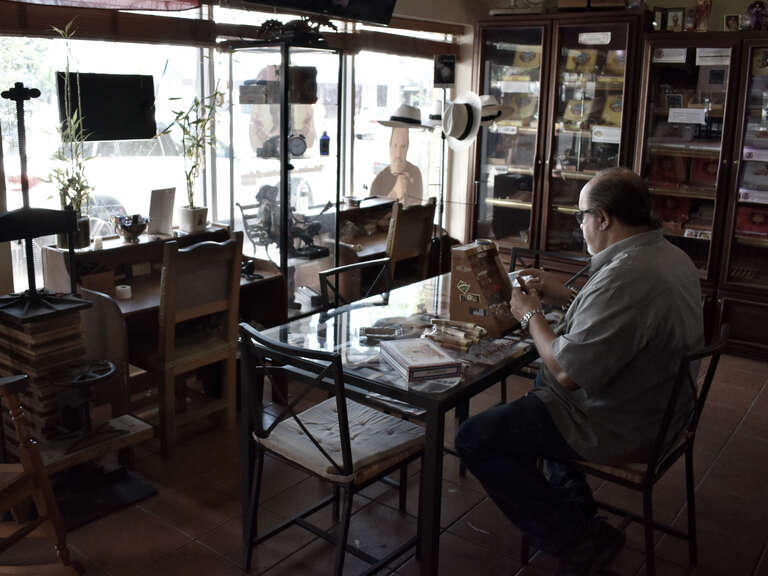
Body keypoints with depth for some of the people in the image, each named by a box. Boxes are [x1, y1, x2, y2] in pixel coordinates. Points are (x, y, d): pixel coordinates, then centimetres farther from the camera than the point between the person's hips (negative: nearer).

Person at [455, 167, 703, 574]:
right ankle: (575, 507, 31)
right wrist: (566, 297, 12)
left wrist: (531, 315, -13)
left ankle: (577, 540, 0)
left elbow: (567, 373, -29)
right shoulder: (672, 257, 2)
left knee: (474, 438, -7)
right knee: (542, 380, 34)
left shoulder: (624, 277, -31)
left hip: (617, 429, -10)